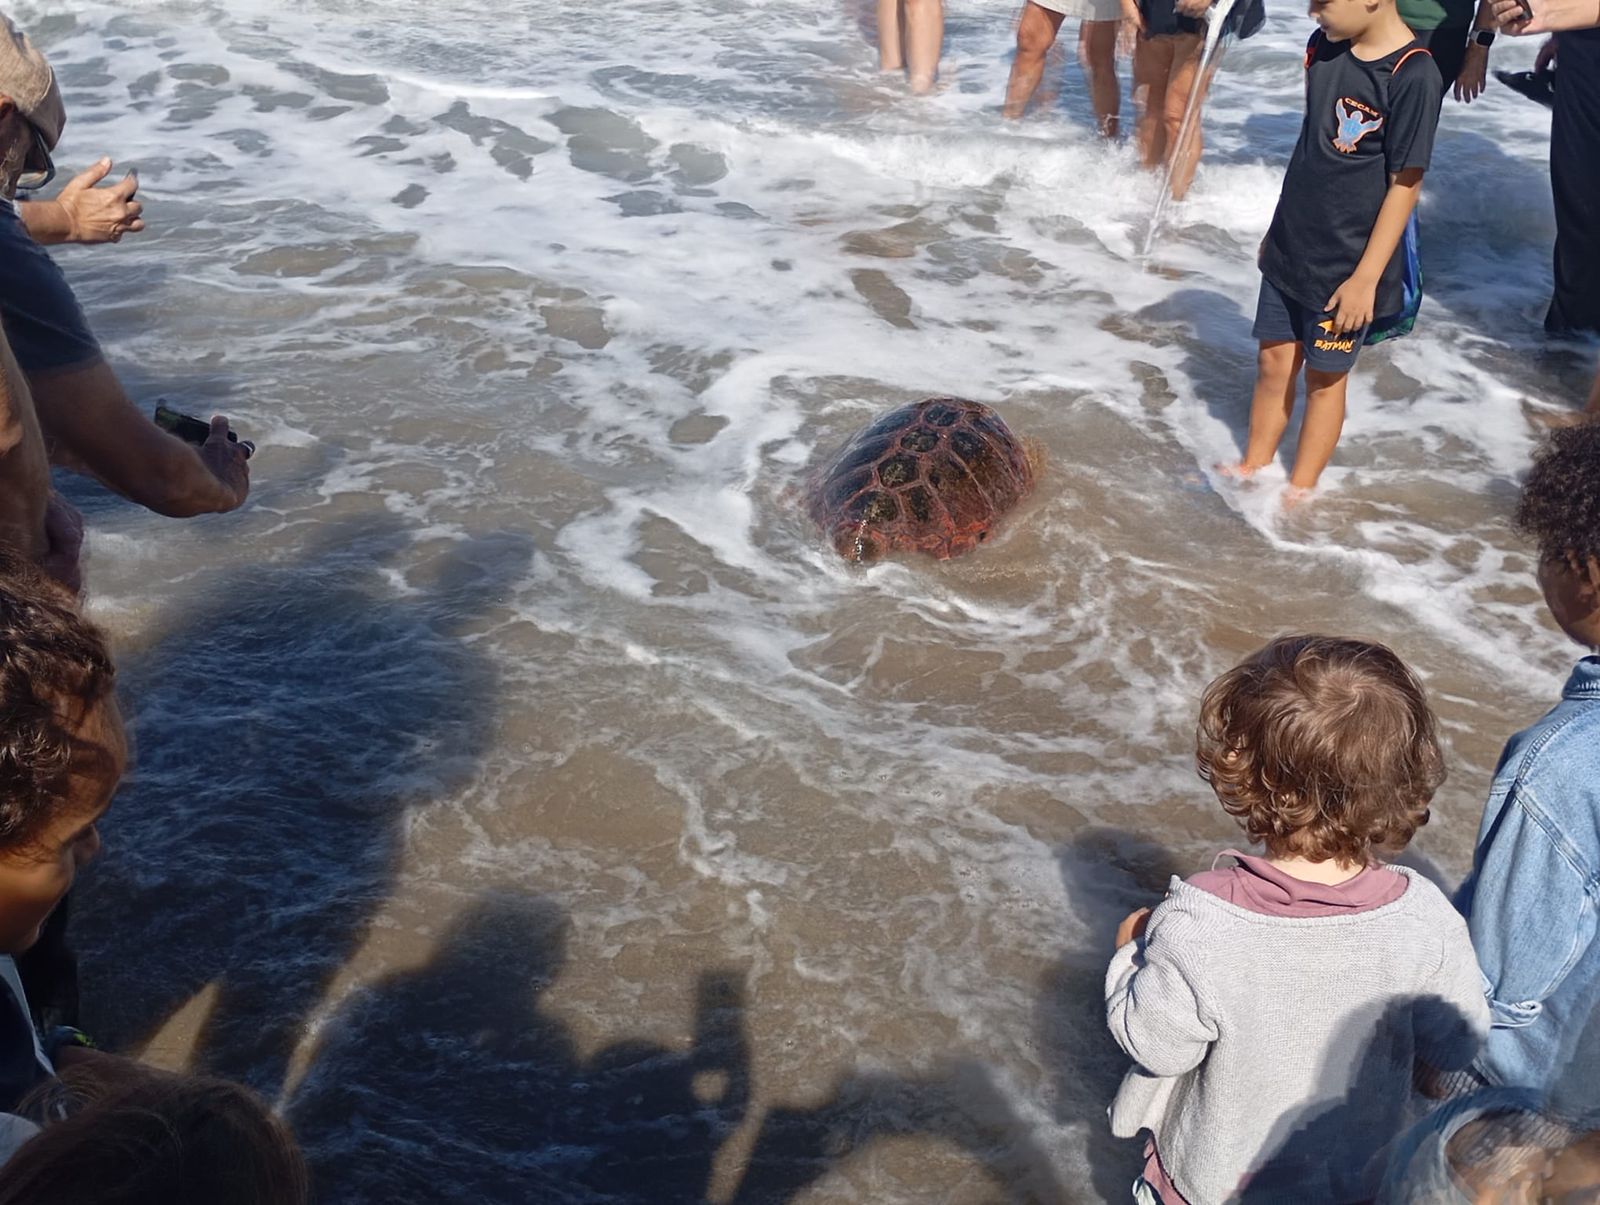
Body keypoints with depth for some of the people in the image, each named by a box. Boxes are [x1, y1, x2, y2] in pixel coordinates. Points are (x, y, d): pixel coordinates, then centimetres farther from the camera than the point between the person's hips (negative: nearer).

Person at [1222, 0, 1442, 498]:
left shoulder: (1413, 76, -21)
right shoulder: (1324, 46, 0)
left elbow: (1405, 185, -18)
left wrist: (1366, 277, -17)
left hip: (1346, 268, -6)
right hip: (1289, 251, 6)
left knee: (1324, 377, 10)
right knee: (1273, 364, 15)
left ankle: (1300, 490, 24)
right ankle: (1252, 467, 32)